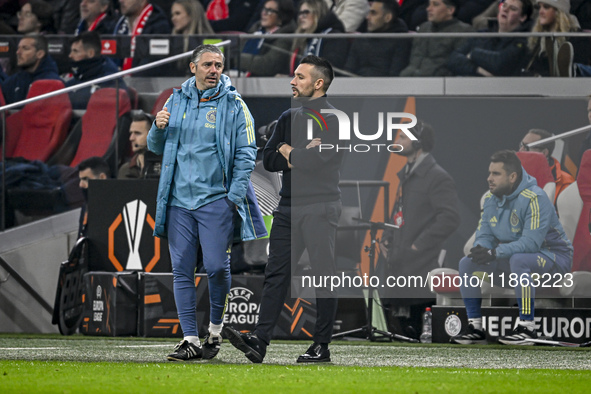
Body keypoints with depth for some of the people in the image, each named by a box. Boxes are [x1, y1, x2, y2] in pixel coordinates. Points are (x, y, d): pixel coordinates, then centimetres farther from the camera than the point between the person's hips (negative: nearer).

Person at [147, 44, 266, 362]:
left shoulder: (233, 105, 1)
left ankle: (216, 328, 15)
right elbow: (156, 147, 18)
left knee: (216, 267, -7)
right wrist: (158, 129, -4)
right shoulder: (177, 101, 12)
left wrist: (235, 196, -9)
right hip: (179, 200, 4)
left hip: (215, 200, -4)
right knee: (182, 270, 1)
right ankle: (190, 340, 3)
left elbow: (246, 153, -1)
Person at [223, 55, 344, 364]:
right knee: (276, 274, -2)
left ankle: (322, 346, 2)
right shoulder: (289, 118, 17)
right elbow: (268, 160, 11)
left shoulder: (333, 119, -6)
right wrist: (302, 155, -6)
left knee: (323, 276, -2)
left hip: (320, 208, -7)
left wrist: (288, 153, 0)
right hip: (288, 207, 7)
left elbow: (318, 160, -19)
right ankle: (259, 340, -8)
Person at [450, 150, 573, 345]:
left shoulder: (534, 198, -23)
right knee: (467, 263, -5)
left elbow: (531, 242, -30)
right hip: (513, 257, 8)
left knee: (518, 260, -39)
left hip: (553, 258, -8)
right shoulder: (491, 199, 2)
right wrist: (481, 251, -22)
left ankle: (527, 328, -32)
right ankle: (475, 327, -1)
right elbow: (484, 236, 3)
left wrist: (494, 253, -34)